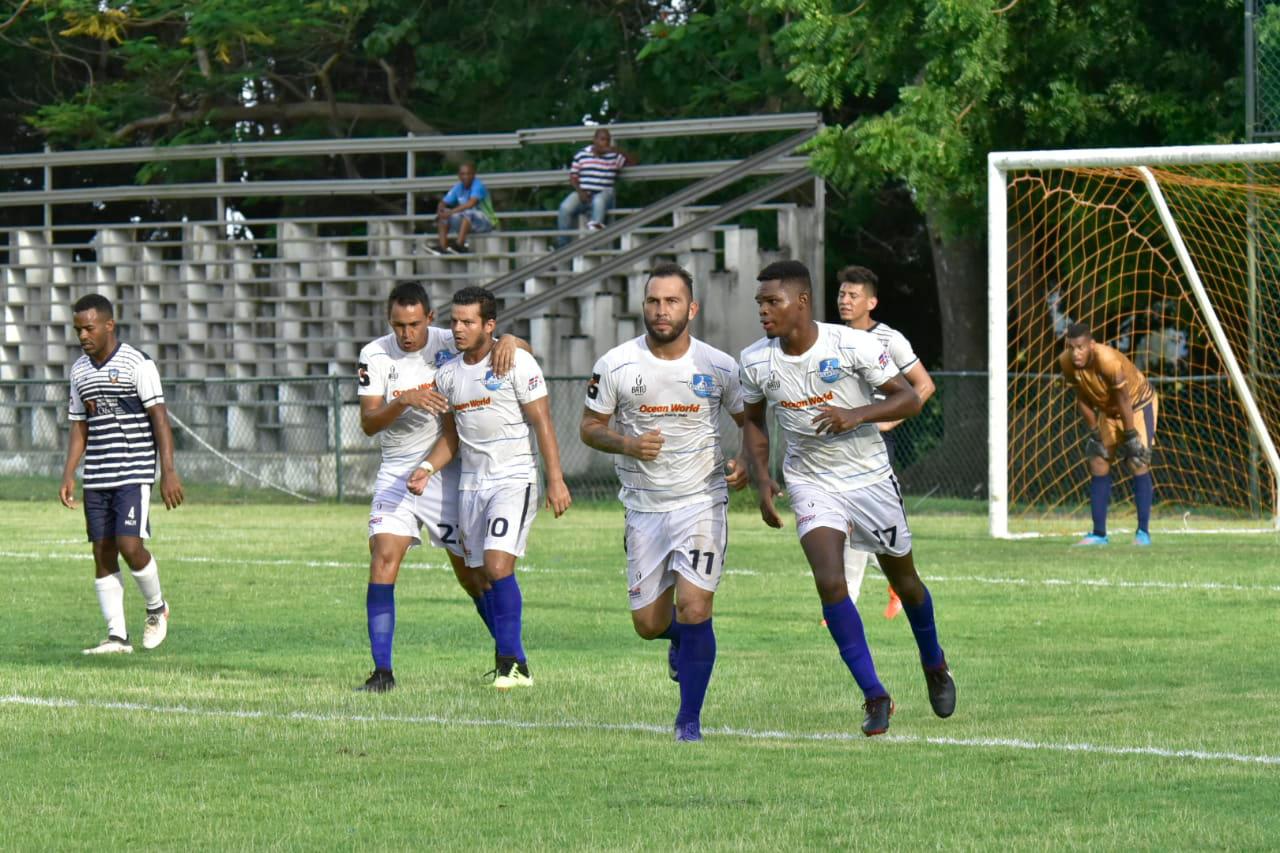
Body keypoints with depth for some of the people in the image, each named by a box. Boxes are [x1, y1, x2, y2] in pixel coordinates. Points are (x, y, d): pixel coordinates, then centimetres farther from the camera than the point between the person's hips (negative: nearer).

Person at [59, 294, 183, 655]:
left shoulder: (137, 364, -6)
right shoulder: (80, 371, 12)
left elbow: (159, 418, -8)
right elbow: (79, 427, 17)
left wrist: (169, 471, -14)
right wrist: (68, 476, 6)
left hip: (134, 474, -6)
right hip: (96, 478, 6)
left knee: (130, 545, -15)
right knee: (103, 554, 2)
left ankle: (157, 608, 11)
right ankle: (117, 636, 5)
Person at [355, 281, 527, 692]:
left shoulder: (450, 344, -6)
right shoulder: (375, 356, -3)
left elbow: (523, 351, -3)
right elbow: (369, 422, -10)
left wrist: (508, 341, -27)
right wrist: (404, 400, -28)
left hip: (447, 472, -1)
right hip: (397, 473, 1)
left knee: (473, 573, 6)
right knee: (383, 559, -15)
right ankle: (382, 671, -15)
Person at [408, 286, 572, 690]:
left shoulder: (516, 362, -6)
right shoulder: (448, 374, 11)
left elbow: (542, 423, -7)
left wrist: (556, 481, -12)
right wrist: (428, 467, 2)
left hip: (514, 480, -6)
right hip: (470, 485, 6)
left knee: (498, 566, -20)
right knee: (485, 578, 3)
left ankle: (511, 661, -14)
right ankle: (513, 665, 11)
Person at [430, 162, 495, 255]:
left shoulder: (478, 185, -18)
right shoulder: (458, 187, 2)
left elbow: (471, 203, -34)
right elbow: (443, 203, 5)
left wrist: (451, 212, -38)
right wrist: (440, 211, -19)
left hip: (486, 222, -7)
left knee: (467, 213, -36)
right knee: (443, 216, -7)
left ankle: (459, 246, -43)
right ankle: (442, 247, -19)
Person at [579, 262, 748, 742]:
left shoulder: (719, 368, -3)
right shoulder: (616, 366, -4)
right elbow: (589, 427, 5)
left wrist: (746, 464, -9)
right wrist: (626, 444, -15)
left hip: (702, 502, -2)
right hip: (644, 507, 2)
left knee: (693, 609, -15)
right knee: (648, 625, 4)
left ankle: (689, 719, -1)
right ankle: (681, 636, 42)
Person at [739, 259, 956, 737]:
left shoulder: (853, 346, -18)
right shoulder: (755, 362, -8)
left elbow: (909, 400, -14)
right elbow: (753, 421, 10)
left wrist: (858, 414, -30)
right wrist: (763, 480, -2)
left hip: (870, 477, -1)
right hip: (810, 480, 1)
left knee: (903, 580, 14)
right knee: (829, 582, -19)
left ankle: (934, 665, 43)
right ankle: (875, 697, -11)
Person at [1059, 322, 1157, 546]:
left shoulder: (1108, 361, -37)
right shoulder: (1066, 362, -19)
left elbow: (1124, 401, -28)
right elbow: (1082, 399, -4)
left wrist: (1130, 436, -21)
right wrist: (1094, 433, -4)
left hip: (1139, 404, -6)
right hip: (1108, 410, 6)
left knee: (1137, 463, -16)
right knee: (1097, 465, 0)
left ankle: (1143, 532, -9)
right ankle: (1099, 534, 5)